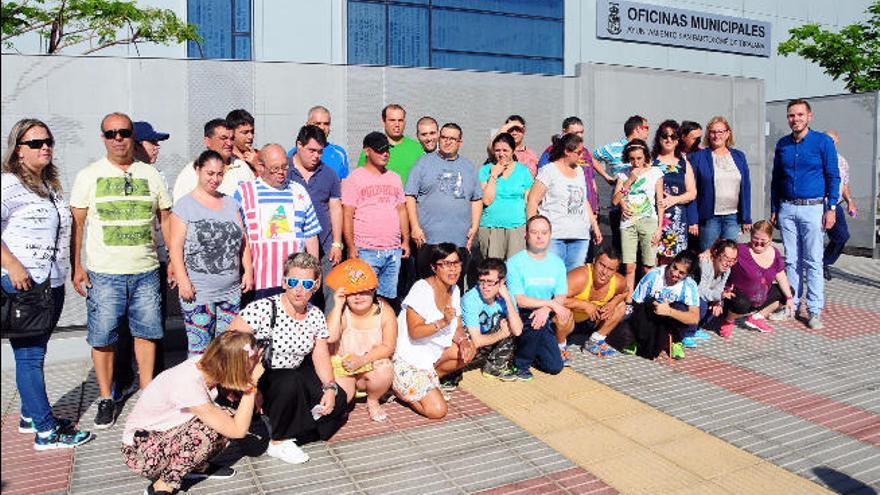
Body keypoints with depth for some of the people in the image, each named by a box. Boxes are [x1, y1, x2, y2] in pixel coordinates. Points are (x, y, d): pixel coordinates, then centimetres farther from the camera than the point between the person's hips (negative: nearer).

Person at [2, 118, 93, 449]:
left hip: (52, 284, 8)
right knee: (29, 357, -1)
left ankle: (31, 415, 31)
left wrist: (71, 271, 18)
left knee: (36, 353, 17)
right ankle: (47, 431, 4)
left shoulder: (50, 185, 15)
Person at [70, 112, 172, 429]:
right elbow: (76, 224, 2)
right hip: (104, 274, -1)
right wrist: (76, 266, -4)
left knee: (146, 332, 9)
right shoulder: (89, 176, 3)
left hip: (146, 271, 2)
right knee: (102, 338, 3)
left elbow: (166, 219, 12)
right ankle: (106, 399, 18)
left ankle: (147, 392, 23)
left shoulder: (151, 175, 8)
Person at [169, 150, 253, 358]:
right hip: (198, 293, -4)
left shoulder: (231, 203, 14)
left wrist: (248, 271, 7)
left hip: (231, 290, 5)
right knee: (199, 349, -2)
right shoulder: (185, 205, -1)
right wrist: (183, 280, -13)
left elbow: (242, 241, 16)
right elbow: (176, 246, -6)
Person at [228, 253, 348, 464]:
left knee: (338, 401, -10)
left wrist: (330, 388, -16)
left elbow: (321, 357, 0)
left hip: (297, 375, 6)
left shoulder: (316, 316, -1)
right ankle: (278, 443, -12)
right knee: (292, 383, -36)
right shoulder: (264, 309, -21)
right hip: (260, 380, -6)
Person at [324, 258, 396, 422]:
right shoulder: (341, 312, -12)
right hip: (341, 366, 0)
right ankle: (351, 389, 16)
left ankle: (373, 401, 3)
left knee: (385, 373, -33)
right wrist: (338, 305, -28)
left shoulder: (384, 312, -9)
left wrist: (363, 359, -26)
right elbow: (330, 338, -31)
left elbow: (388, 347, -13)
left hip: (373, 364, 1)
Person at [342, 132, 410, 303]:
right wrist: (351, 247, -12)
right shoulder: (355, 178, -1)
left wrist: (405, 240, 12)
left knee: (389, 299, 8)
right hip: (366, 251, -5)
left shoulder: (395, 178, 17)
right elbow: (347, 215, -5)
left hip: (394, 251, 5)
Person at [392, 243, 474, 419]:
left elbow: (457, 328, 4)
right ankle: (398, 387, 8)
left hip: (432, 353, 8)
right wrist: (443, 322, -36)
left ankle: (429, 381, 6)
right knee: (437, 410, -15)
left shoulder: (454, 290, 3)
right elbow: (414, 333, -25)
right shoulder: (422, 289, -22)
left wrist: (463, 341, -17)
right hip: (407, 358, -8)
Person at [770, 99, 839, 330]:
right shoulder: (782, 144, 9)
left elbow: (833, 177, -2)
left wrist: (831, 208, -9)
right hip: (787, 209, 4)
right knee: (791, 260, 8)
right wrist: (774, 209, 12)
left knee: (813, 261, -3)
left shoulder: (823, 142, -2)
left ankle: (815, 311, 3)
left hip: (812, 208, -4)